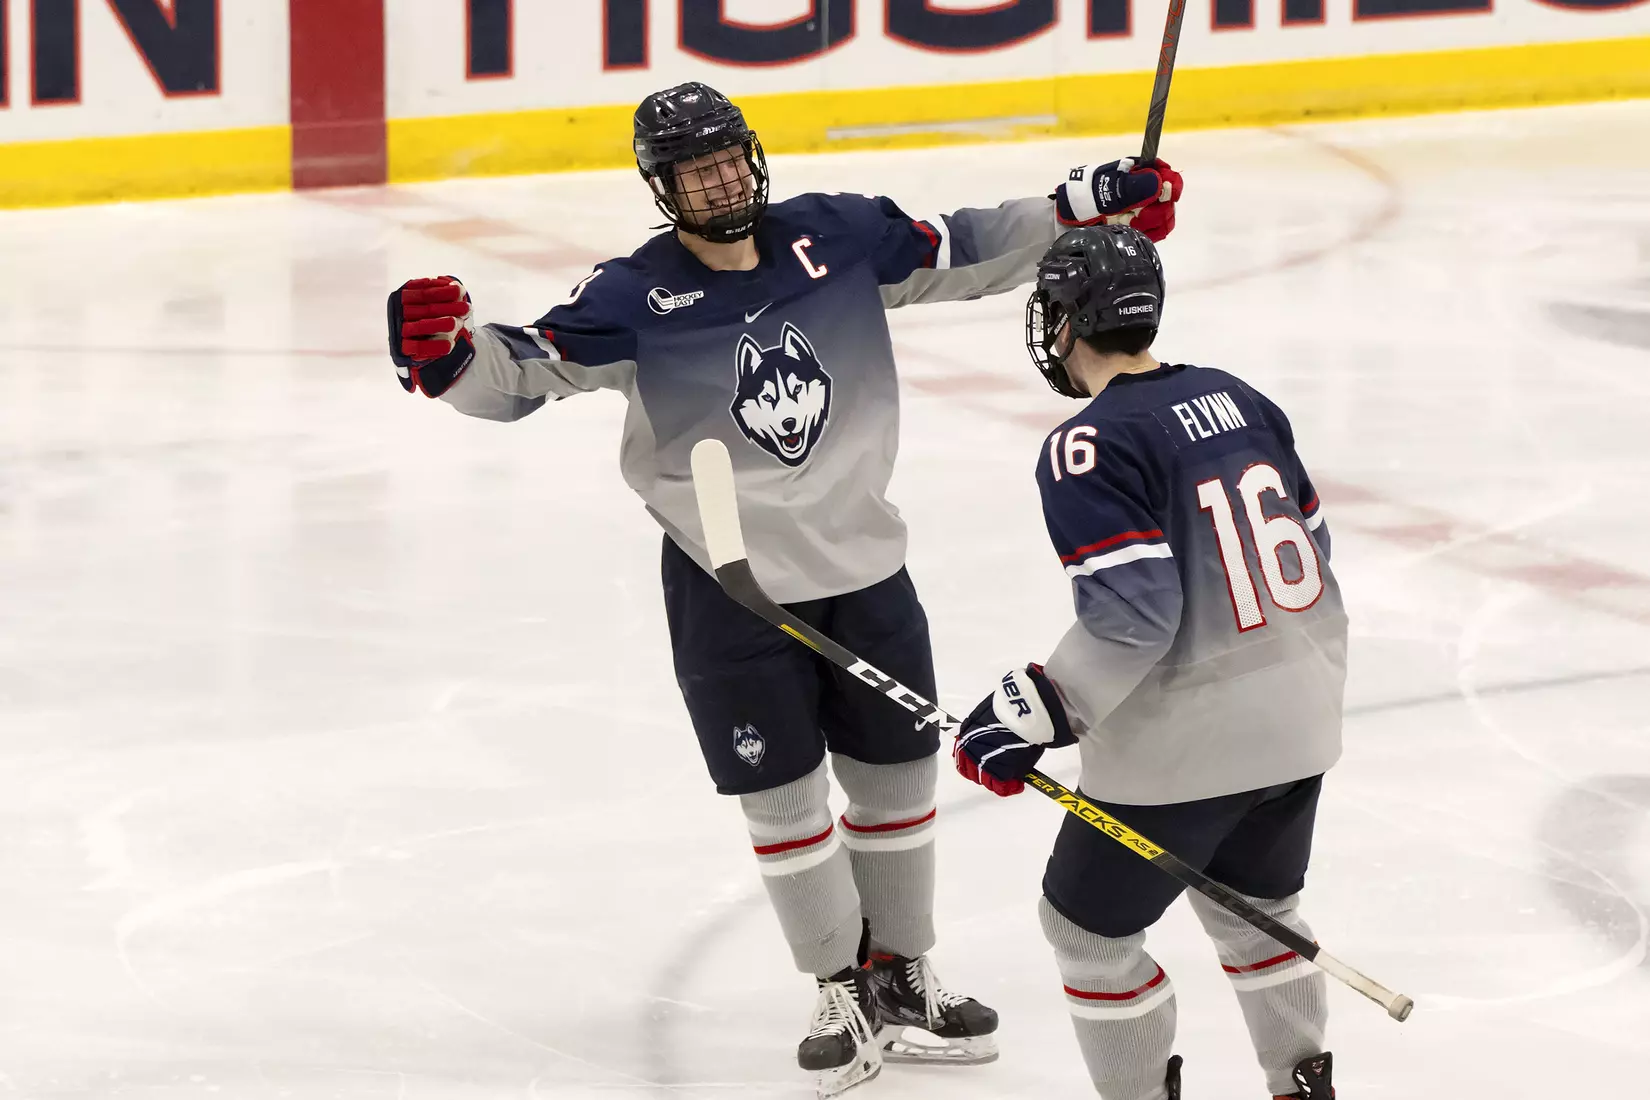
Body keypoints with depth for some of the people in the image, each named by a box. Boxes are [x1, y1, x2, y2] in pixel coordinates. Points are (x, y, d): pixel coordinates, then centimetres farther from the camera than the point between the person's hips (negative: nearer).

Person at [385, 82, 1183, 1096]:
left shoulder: (836, 237, -5)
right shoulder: (637, 298, -15)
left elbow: (961, 255, 6)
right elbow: (522, 370, -21)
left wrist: (1089, 206, 0)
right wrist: (446, 356, -42)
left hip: (864, 566, 4)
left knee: (898, 777, 14)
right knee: (784, 799, 4)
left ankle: (901, 973, 33)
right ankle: (846, 993, 22)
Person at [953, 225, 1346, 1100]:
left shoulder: (1089, 446, -17)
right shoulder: (1238, 399, 6)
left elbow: (1131, 613, -24)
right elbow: (1310, 546, 14)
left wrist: (1038, 712, -18)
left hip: (1182, 747, -8)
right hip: (1297, 723, 8)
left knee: (1089, 925, 11)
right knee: (1255, 904, 28)